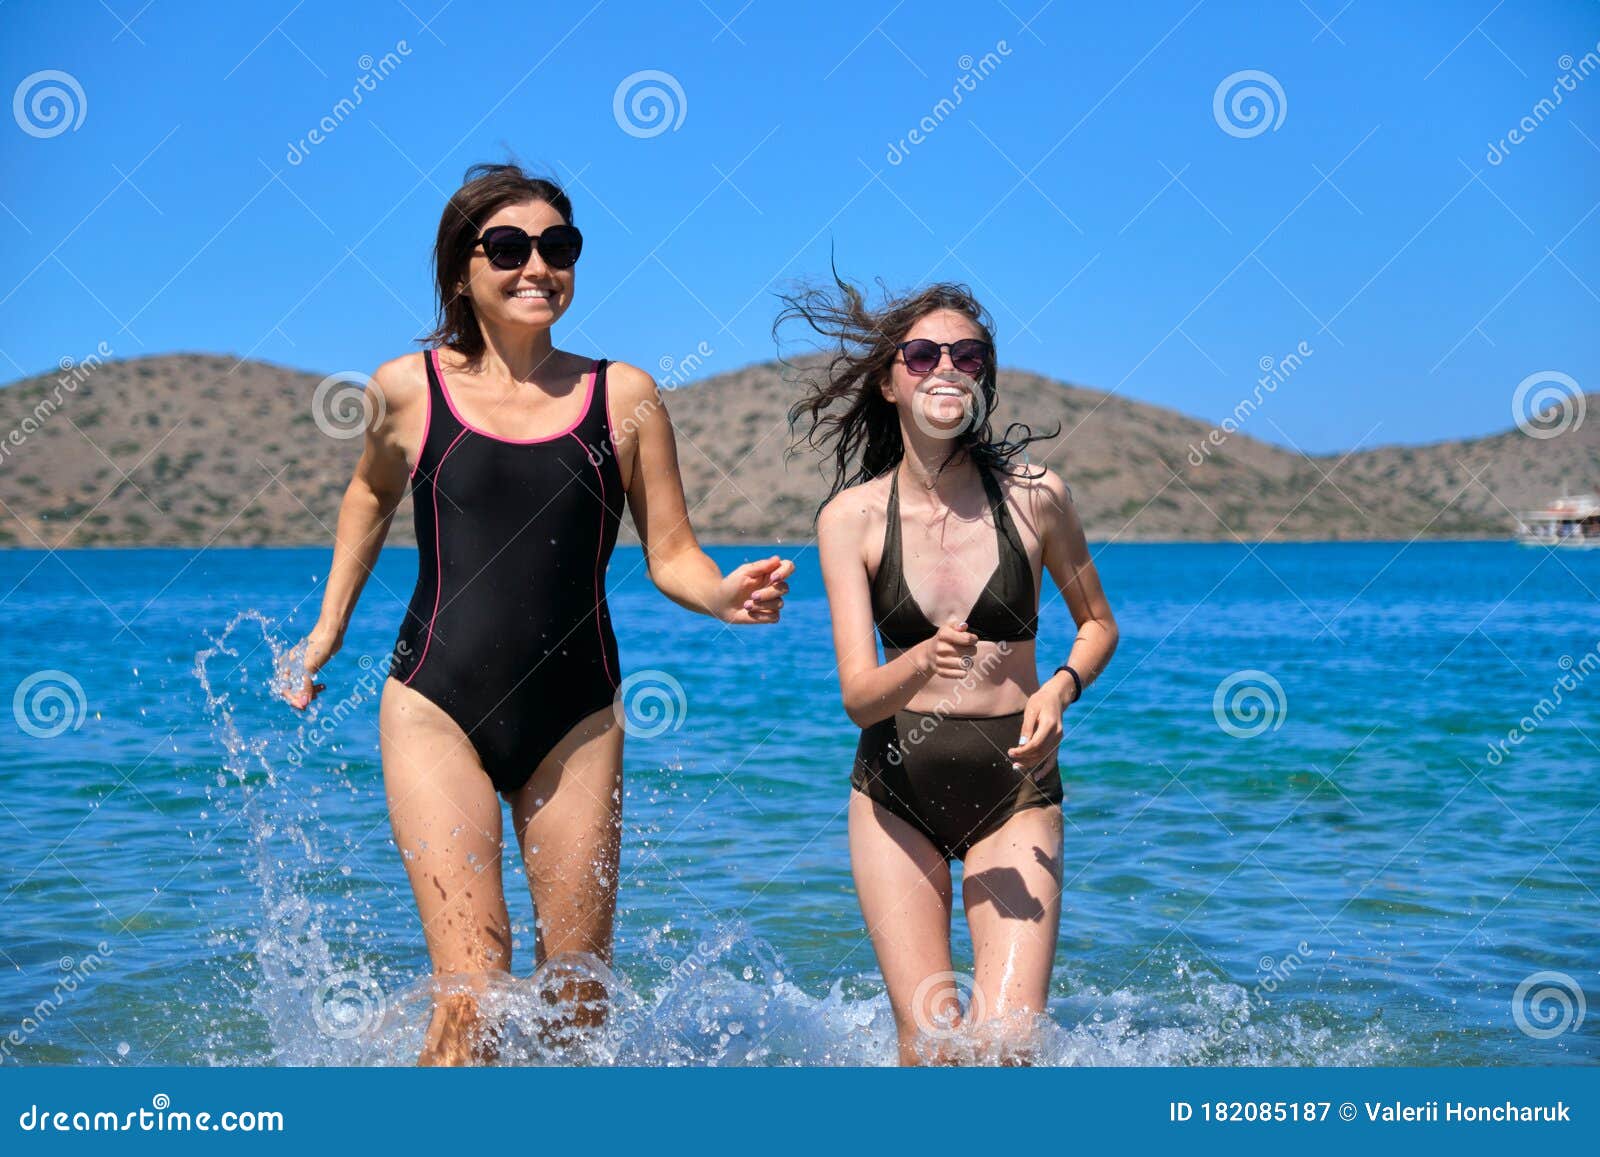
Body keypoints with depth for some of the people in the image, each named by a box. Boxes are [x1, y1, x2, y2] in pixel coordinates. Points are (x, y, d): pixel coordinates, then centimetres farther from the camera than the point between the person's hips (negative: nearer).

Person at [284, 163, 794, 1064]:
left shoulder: (624, 397, 1)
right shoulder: (409, 390, 1)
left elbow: (671, 555, 3)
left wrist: (724, 594, -18)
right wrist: (329, 627, 23)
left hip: (575, 722, 2)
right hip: (437, 709, -1)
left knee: (578, 1006, 9)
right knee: (473, 997, -13)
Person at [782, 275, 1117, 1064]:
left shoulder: (1034, 496, -5)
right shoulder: (852, 515, -6)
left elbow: (1099, 624, 11)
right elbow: (858, 695, -13)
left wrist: (1061, 687, -9)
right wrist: (923, 663, -33)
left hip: (1014, 790, 0)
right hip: (898, 792, 0)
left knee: (1008, 1044, -12)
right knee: (931, 1048, -6)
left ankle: (989, 1004, 21)